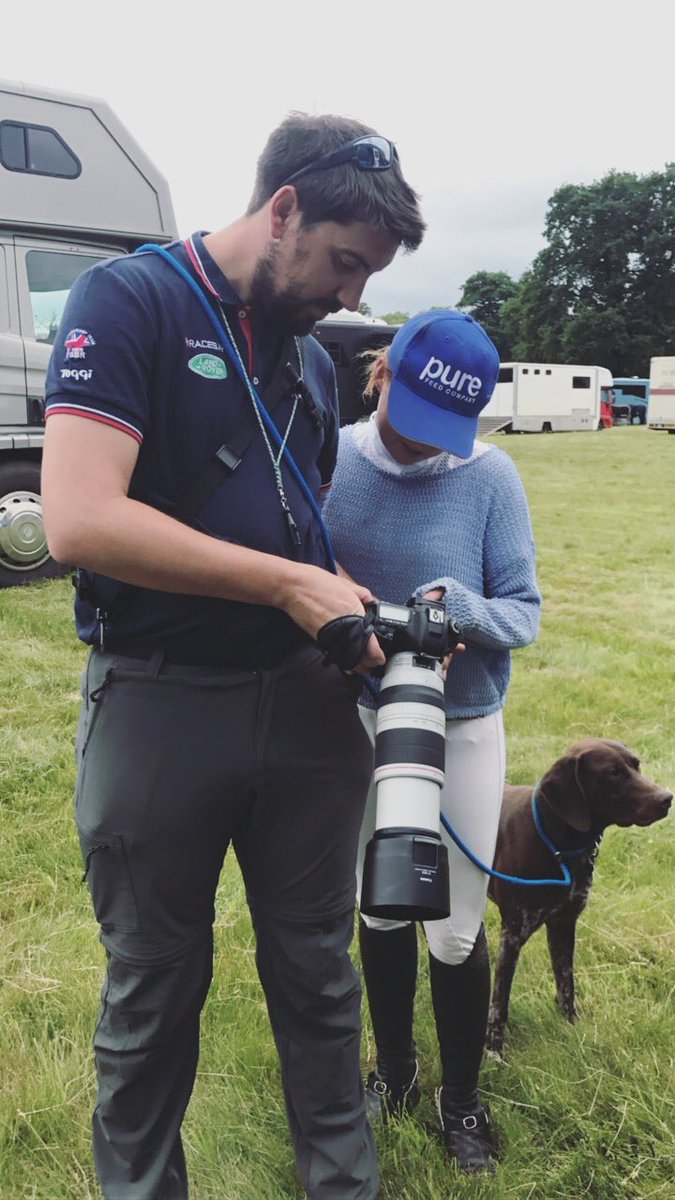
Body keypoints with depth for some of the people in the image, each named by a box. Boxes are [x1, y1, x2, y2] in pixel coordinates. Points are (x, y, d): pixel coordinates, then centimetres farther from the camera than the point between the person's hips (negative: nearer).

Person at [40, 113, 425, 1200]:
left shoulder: (313, 359, 11)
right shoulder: (130, 298, -10)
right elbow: (80, 519, -23)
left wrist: (377, 615, 1)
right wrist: (292, 585, -20)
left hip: (306, 699, 6)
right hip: (158, 705, -5)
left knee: (317, 974, 18)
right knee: (156, 992, 15)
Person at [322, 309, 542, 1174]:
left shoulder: (490, 475, -13)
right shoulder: (330, 460, -9)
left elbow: (523, 611, -9)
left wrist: (460, 608, -30)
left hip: (462, 730, -2)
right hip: (360, 722, 2)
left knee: (456, 932, 9)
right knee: (379, 911, 19)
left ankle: (462, 1098, 36)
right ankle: (393, 1067, 45)